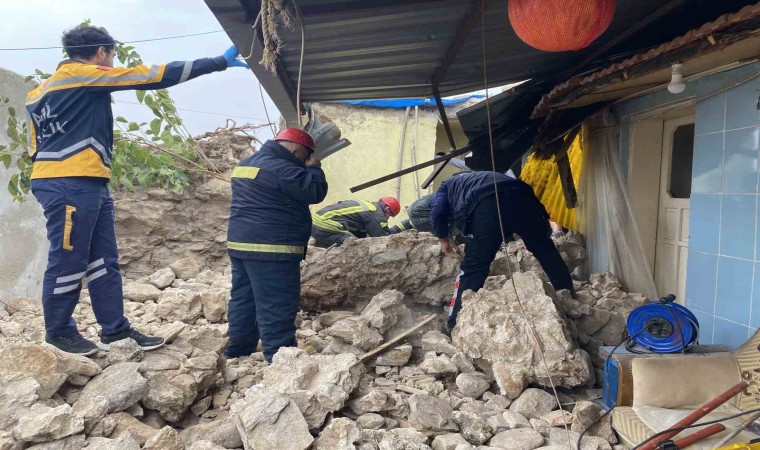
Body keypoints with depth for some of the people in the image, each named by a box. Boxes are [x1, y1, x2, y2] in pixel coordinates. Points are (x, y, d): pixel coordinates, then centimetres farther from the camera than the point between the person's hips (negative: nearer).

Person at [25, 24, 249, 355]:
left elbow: (36, 146, 19)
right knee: (68, 260, 0)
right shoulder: (83, 74, -6)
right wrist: (220, 62, -6)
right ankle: (58, 332, 14)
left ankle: (115, 330, 15)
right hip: (72, 184, -10)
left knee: (104, 261, 10)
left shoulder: (42, 90, 21)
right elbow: (154, 77, -9)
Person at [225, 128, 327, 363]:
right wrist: (314, 168, 3)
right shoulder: (280, 168, -15)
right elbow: (315, 192, -14)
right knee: (276, 308, -5)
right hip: (272, 248, -9)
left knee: (243, 300, 16)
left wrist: (307, 169, 17)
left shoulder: (246, 164, 16)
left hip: (240, 243, 10)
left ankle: (236, 352, 25)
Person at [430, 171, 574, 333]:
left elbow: (437, 213, 17)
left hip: (487, 204, -4)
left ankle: (456, 323, 7)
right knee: (546, 249, 20)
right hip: (521, 195, 5)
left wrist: (444, 239, 33)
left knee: (473, 267, 2)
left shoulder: (447, 186, 36)